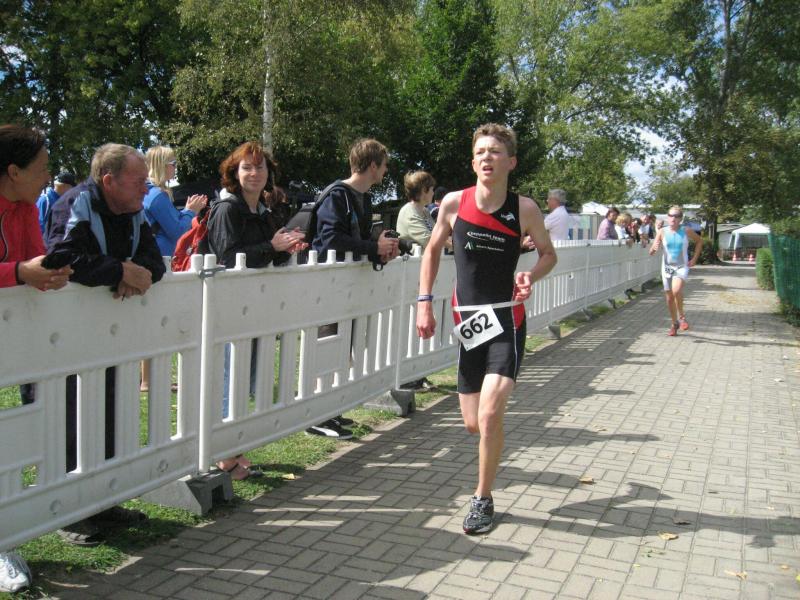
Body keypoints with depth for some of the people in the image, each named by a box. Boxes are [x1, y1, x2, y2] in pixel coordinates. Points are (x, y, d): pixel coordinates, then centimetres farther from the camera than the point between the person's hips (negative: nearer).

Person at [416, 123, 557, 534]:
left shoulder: (524, 209, -6)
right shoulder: (454, 203, -3)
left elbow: (548, 254, 8)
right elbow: (432, 251, 11)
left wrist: (531, 276, -13)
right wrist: (424, 304, 3)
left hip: (506, 320, -2)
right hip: (467, 320, 3)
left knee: (489, 416, -15)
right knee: (473, 423, 7)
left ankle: (483, 499, 6)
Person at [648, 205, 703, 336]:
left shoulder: (686, 231, -5)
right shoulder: (662, 232, -5)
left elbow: (699, 241, 14)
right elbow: (651, 252, -7)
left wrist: (694, 259, 5)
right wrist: (654, 248, -31)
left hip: (682, 267, -2)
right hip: (667, 267, 2)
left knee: (676, 290, -27)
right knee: (669, 297, 8)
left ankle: (681, 317, -4)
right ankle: (674, 323, 27)